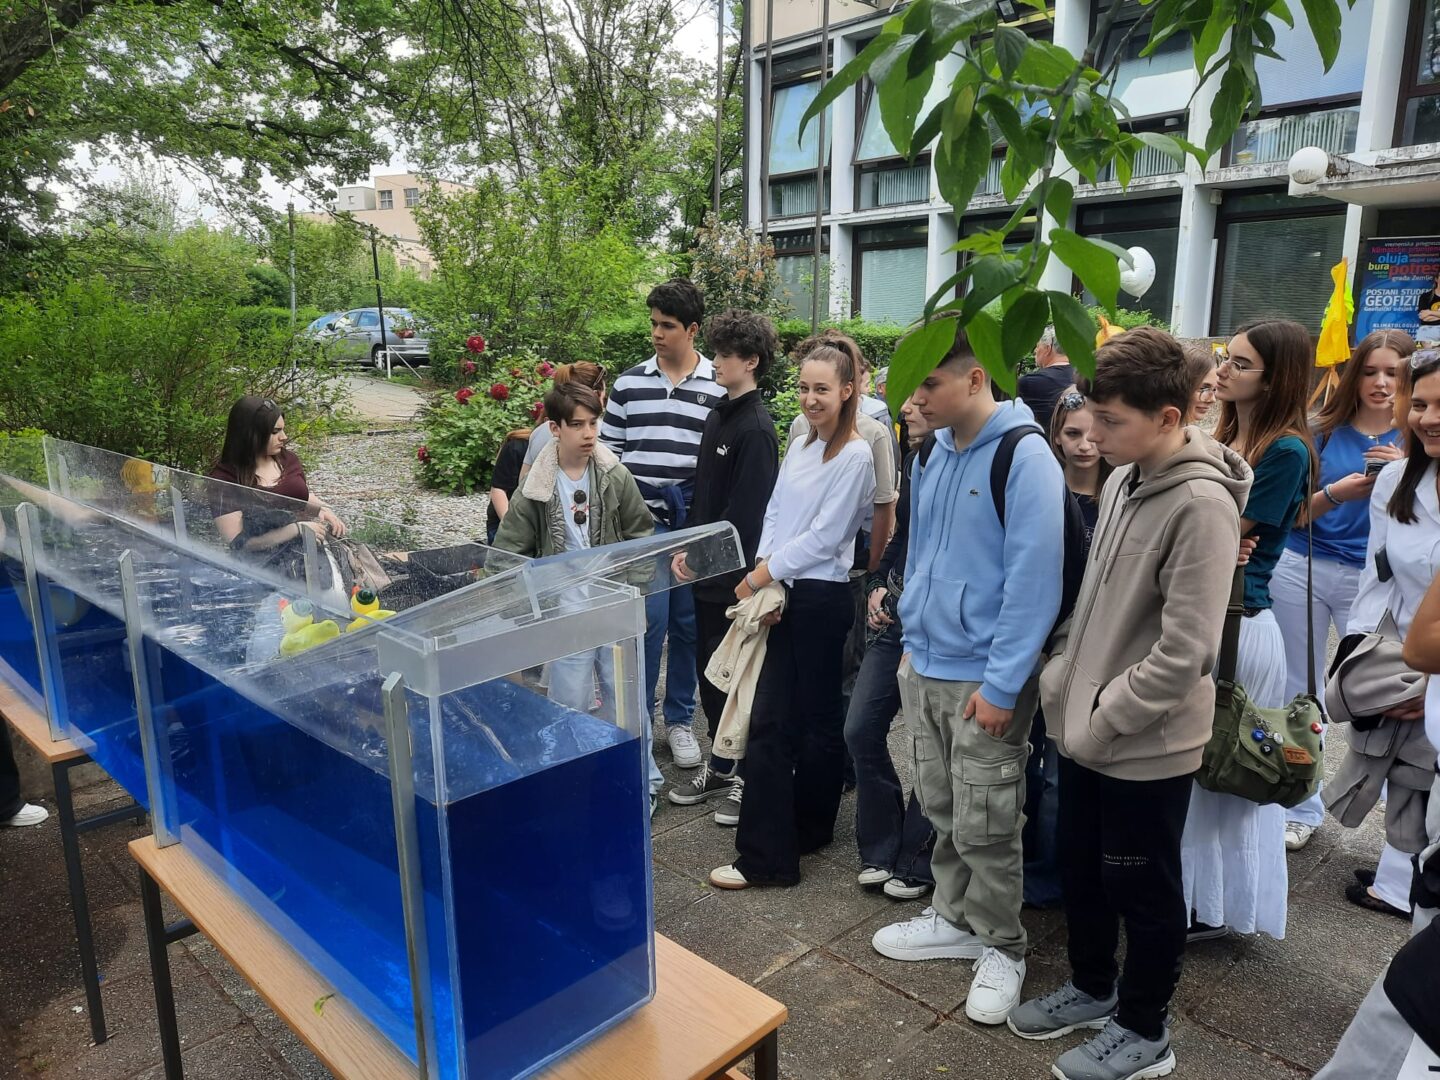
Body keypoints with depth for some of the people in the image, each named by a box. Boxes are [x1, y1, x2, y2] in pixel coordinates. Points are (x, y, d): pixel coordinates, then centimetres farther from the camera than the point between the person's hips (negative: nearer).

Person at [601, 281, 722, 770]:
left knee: (688, 623, 8)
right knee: (649, 619, -3)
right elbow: (606, 450, 10)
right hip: (642, 519, 0)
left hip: (695, 521, 0)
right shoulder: (629, 383, 5)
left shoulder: (718, 387, 1)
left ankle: (679, 719, 24)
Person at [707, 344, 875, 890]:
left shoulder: (854, 455, -9)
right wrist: (765, 582, -3)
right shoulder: (799, 447, 13)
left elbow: (824, 536, -14)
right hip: (780, 595, 7)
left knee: (816, 718, 8)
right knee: (771, 719, 5)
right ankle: (768, 848, 16)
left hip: (821, 598, -7)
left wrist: (761, 576, -10)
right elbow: (773, 516, 11)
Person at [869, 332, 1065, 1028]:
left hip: (984, 678, -7)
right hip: (923, 665, 7)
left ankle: (1001, 946, 27)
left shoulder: (1024, 458, -16)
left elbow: (1034, 580, -19)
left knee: (984, 827, 6)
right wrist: (913, 641, 15)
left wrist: (1001, 684, -18)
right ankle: (956, 918, 38)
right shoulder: (932, 453, 6)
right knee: (942, 811, 19)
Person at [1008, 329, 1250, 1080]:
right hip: (1086, 728, 7)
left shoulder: (1201, 503, -22)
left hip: (1145, 745, -7)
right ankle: (1092, 988, 44)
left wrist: (1098, 721, -16)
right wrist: (1064, 675, 5)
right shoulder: (1124, 478, 3)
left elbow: (1183, 654, -24)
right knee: (1080, 870, 21)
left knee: (1142, 889, 12)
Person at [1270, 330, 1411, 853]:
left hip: (1372, 579, -1)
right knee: (1299, 690, 8)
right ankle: (1301, 809, 21)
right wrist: (1336, 492, -17)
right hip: (1302, 569, 1)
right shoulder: (1325, 431, 4)